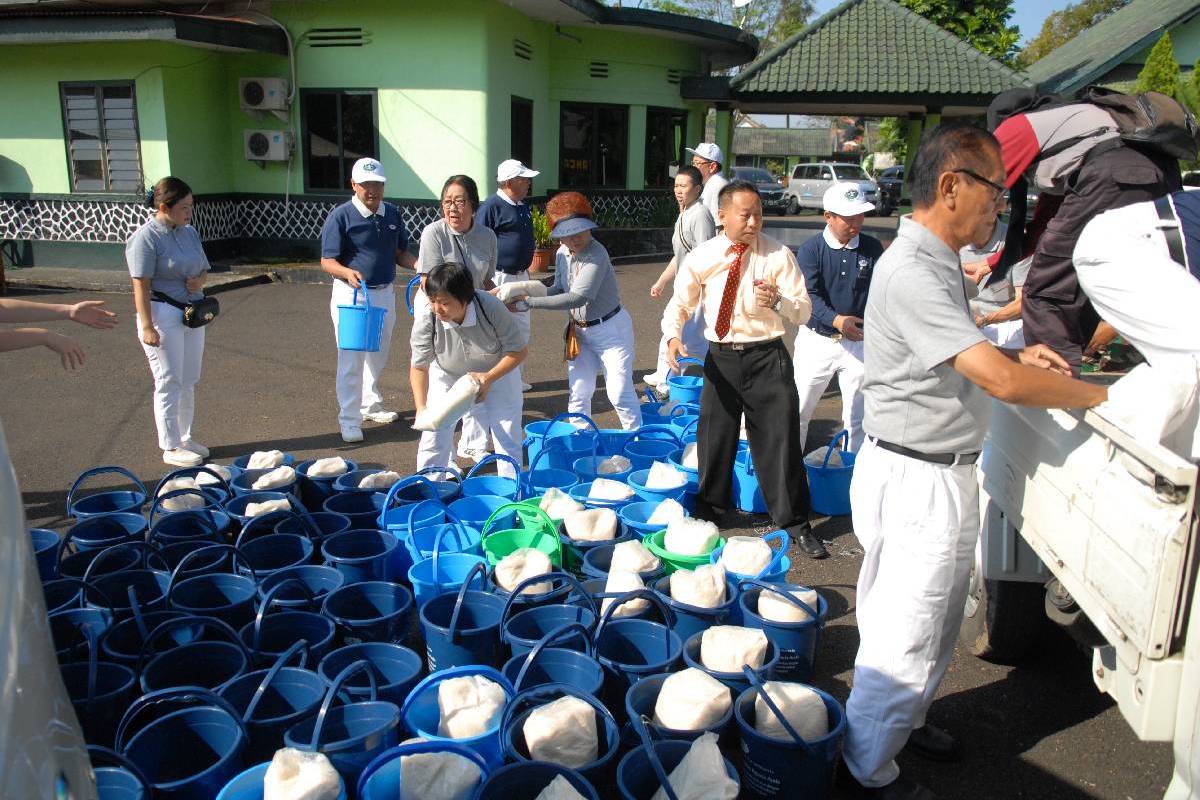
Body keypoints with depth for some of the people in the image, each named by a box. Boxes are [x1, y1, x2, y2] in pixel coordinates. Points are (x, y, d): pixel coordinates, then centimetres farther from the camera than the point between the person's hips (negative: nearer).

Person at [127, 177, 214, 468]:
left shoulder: (189, 232, 10)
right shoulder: (146, 237, -13)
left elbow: (204, 268, 21)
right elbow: (141, 285, -16)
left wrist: (200, 280, -4)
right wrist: (147, 327, -21)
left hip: (192, 312, 8)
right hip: (163, 315, -7)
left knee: (188, 382, 14)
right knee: (169, 382, -1)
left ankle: (184, 437, 27)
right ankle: (170, 447, 8)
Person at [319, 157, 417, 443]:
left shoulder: (392, 214, 4)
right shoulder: (341, 216, -13)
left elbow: (399, 252, 13)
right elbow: (327, 261, -13)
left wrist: (418, 264, -8)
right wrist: (347, 272, -33)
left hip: (385, 293, 6)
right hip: (351, 294, -6)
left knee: (378, 355, 20)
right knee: (351, 358, -5)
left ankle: (370, 404, 38)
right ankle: (349, 420, 3)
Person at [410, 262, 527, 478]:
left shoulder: (492, 308, -34)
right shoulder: (426, 319, -31)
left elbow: (519, 350, -21)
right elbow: (419, 366, -21)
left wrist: (489, 377, -33)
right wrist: (421, 409, -33)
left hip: (498, 371, -1)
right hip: (447, 375, 1)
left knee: (508, 435, -2)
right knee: (433, 434, -6)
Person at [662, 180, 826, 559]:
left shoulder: (778, 255, -5)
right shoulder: (702, 257, -2)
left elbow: (803, 312, -6)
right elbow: (680, 303, 5)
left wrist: (778, 301, -27)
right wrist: (673, 336, -15)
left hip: (767, 357, -1)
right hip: (721, 357, 2)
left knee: (779, 439, 2)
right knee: (714, 438, 12)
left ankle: (795, 524, 18)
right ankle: (709, 512, 34)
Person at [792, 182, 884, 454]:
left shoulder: (872, 248, 0)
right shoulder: (809, 250, -7)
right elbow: (810, 296, -17)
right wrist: (836, 320, -34)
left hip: (859, 342, 2)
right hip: (817, 340, -1)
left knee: (857, 416, 12)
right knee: (799, 410, 8)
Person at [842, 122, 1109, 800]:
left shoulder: (938, 262, 10)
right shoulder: (911, 273, -25)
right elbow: (1002, 382, -29)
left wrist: (1014, 355, 6)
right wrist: (1106, 395, -16)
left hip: (946, 472, 10)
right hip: (916, 481, -10)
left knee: (938, 624, 25)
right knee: (904, 636, 4)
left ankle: (906, 720, 45)